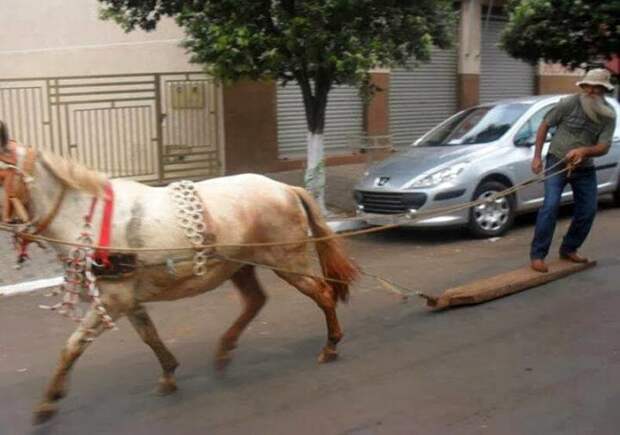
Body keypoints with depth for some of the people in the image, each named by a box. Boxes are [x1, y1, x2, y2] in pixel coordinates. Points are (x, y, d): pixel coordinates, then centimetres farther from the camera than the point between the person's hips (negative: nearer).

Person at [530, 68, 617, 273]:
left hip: (585, 168, 5)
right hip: (557, 162, -4)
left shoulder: (608, 116, -6)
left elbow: (604, 147, -12)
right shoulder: (570, 103, -15)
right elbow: (544, 125, -5)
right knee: (551, 205, -17)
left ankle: (569, 249, 27)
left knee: (588, 210, 7)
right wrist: (537, 156, -8)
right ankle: (537, 255, -13)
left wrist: (584, 151, -33)